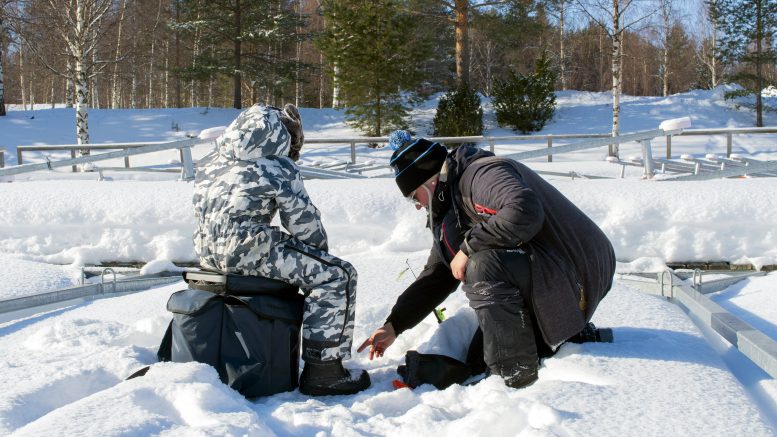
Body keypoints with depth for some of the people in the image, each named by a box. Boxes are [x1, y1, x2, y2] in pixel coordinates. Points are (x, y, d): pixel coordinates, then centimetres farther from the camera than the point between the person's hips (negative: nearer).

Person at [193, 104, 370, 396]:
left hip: (208, 251, 9)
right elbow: (303, 219, 0)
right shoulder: (280, 166, -3)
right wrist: (321, 249, 21)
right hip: (246, 250, -9)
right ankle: (322, 368, -4)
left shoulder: (212, 162, 20)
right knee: (337, 275, -1)